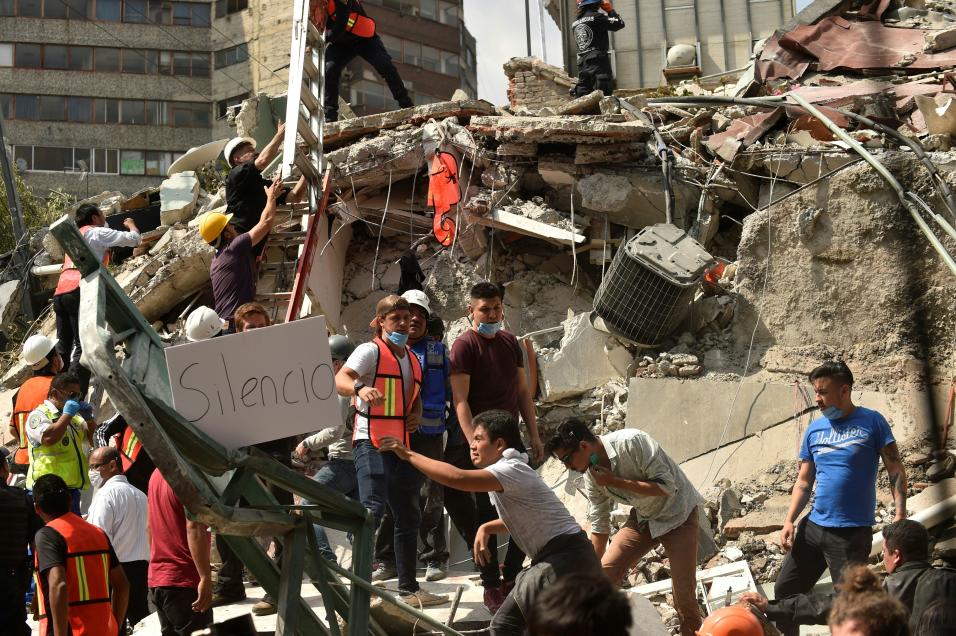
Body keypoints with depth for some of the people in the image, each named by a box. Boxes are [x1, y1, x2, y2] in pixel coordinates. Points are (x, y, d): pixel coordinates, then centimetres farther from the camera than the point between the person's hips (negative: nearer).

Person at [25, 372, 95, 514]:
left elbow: (94, 438, 21)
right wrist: (67, 415, -17)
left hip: (72, 487, 8)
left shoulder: (74, 416, 16)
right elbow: (48, 438, -26)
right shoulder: (38, 415, -7)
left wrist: (89, 418, 3)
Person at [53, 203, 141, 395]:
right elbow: (134, 239, 6)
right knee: (83, 346, -12)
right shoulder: (98, 232, 8)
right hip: (80, 291, -8)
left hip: (60, 293, 8)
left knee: (63, 346, 11)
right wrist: (131, 225, 28)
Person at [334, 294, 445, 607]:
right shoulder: (370, 350, -6)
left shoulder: (412, 358, 18)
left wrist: (417, 414, 9)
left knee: (408, 516, 14)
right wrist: (359, 388, -44)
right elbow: (340, 380, -21)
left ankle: (409, 588, 24)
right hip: (371, 443, -8)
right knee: (372, 509, -20)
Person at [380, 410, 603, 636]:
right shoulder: (505, 475, 15)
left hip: (568, 558, -10)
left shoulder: (511, 470, -17)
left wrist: (409, 454, -23)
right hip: (553, 558, 10)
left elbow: (458, 477, -32)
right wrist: (486, 528, 10)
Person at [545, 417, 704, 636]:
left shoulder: (632, 442, -30)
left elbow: (666, 486, -30)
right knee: (604, 573, -5)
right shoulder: (591, 475, -9)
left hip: (678, 513, -6)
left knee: (684, 591, -12)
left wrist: (615, 481, -30)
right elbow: (599, 525, 0)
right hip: (643, 517, 6)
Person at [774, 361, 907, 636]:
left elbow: (896, 472, -5)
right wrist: (789, 521, 1)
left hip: (853, 532, -5)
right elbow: (804, 482, 11)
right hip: (812, 526, 5)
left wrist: (900, 517, -15)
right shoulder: (814, 429, 8)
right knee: (785, 590, 9)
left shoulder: (872, 422, -5)